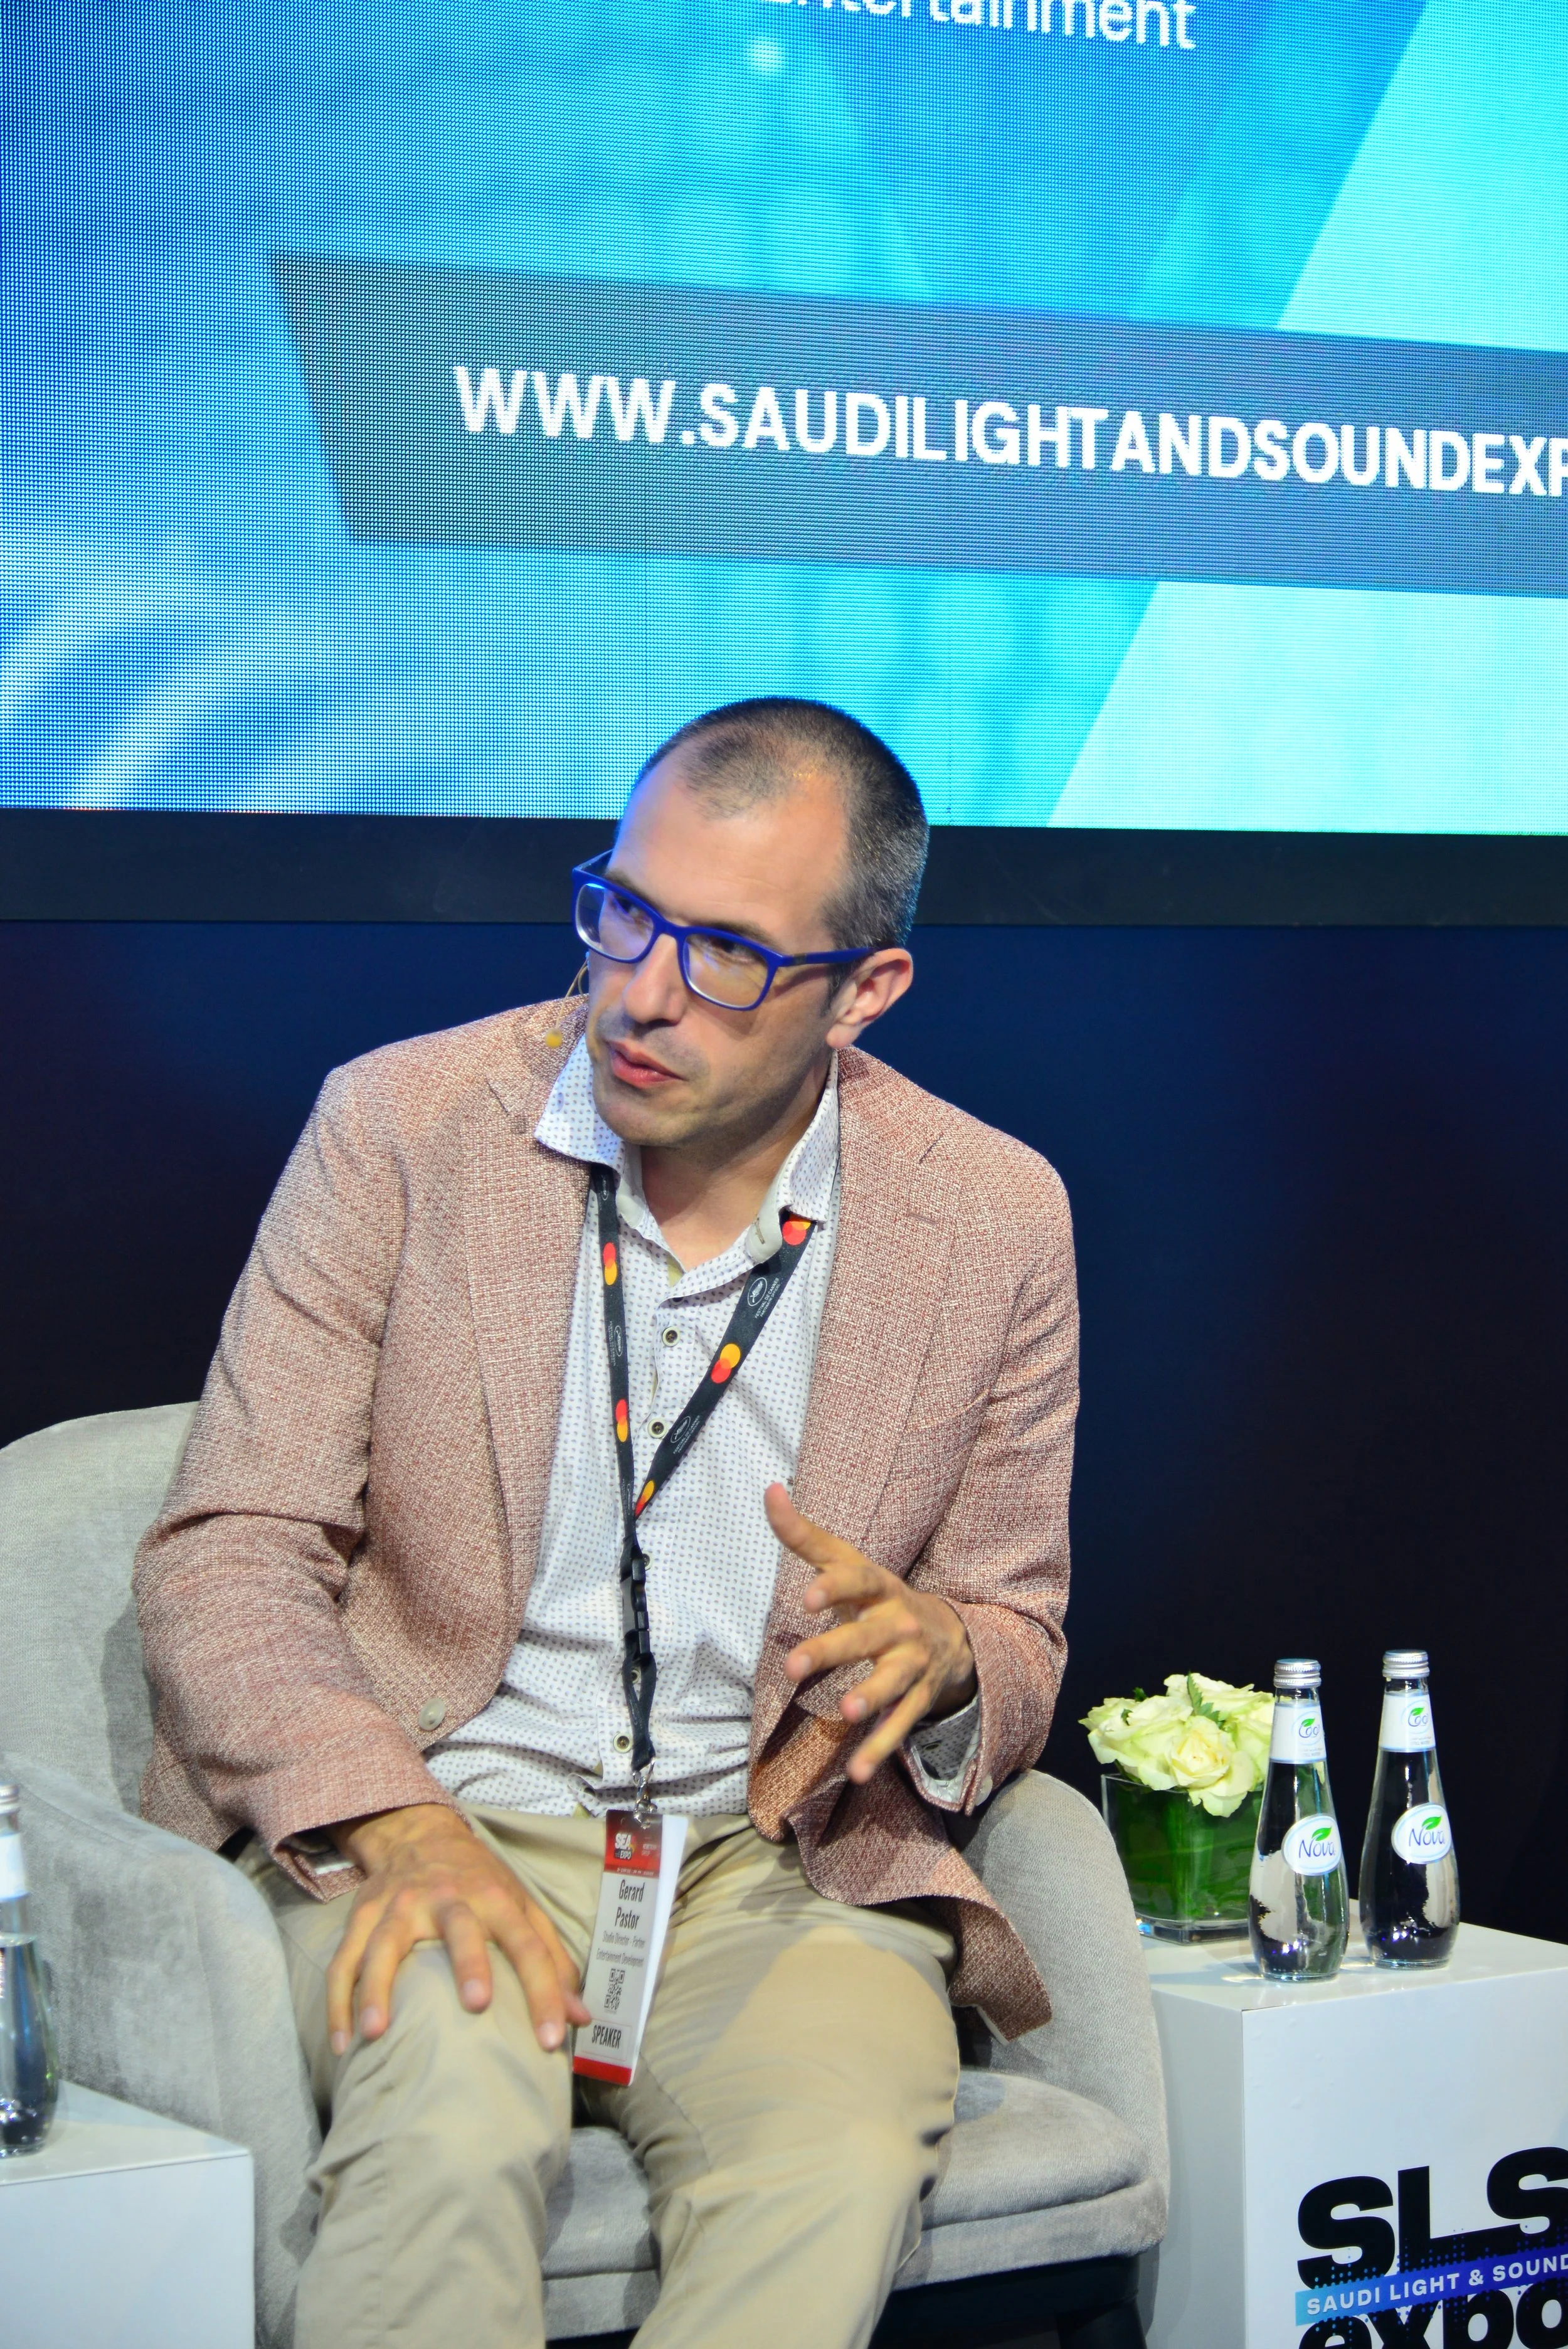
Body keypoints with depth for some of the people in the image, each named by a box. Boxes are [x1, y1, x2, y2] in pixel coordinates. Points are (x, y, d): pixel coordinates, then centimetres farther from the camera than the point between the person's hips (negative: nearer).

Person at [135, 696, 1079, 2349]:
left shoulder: (993, 1221, 3)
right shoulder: (401, 1126, -1)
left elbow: (1020, 1642, 13)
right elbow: (227, 1552, -3)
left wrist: (942, 1651, -14)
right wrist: (397, 1826, -22)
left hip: (773, 1869, 2)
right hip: (413, 1825, -1)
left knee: (842, 2163, -31)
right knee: (460, 2104, -35)